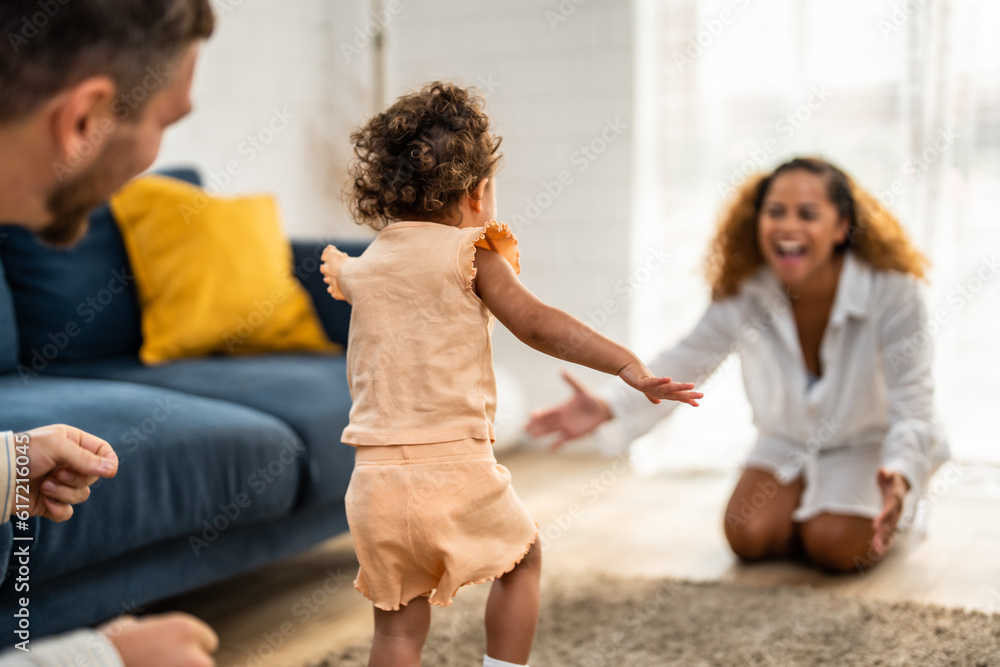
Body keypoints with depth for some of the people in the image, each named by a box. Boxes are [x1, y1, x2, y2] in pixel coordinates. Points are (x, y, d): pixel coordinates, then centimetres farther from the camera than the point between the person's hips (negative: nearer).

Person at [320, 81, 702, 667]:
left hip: (375, 475, 5)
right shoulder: (468, 252, -3)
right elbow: (536, 323, -12)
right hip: (454, 464, -4)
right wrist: (628, 364, -14)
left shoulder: (361, 269, 13)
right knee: (522, 558, 23)